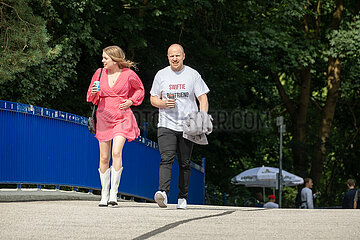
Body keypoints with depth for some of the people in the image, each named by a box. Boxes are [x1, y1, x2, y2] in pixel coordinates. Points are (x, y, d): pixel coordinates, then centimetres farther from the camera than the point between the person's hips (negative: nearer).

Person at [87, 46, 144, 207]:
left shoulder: (128, 74, -3)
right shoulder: (100, 73, 4)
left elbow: (140, 89, 15)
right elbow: (91, 96, 15)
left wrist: (131, 101, -2)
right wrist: (93, 93, -8)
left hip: (122, 117, -3)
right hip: (103, 117, 3)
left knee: (116, 153, -20)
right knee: (104, 157, 4)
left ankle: (114, 192, -16)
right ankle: (104, 194, 15)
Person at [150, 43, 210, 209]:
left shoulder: (193, 75, 4)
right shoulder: (161, 75, 7)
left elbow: (203, 99, 2)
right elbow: (153, 99, 13)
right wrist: (164, 103, -10)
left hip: (187, 126, 0)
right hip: (166, 125, 0)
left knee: (184, 163, 5)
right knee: (166, 159, -17)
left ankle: (182, 198, 14)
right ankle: (163, 192, -31)